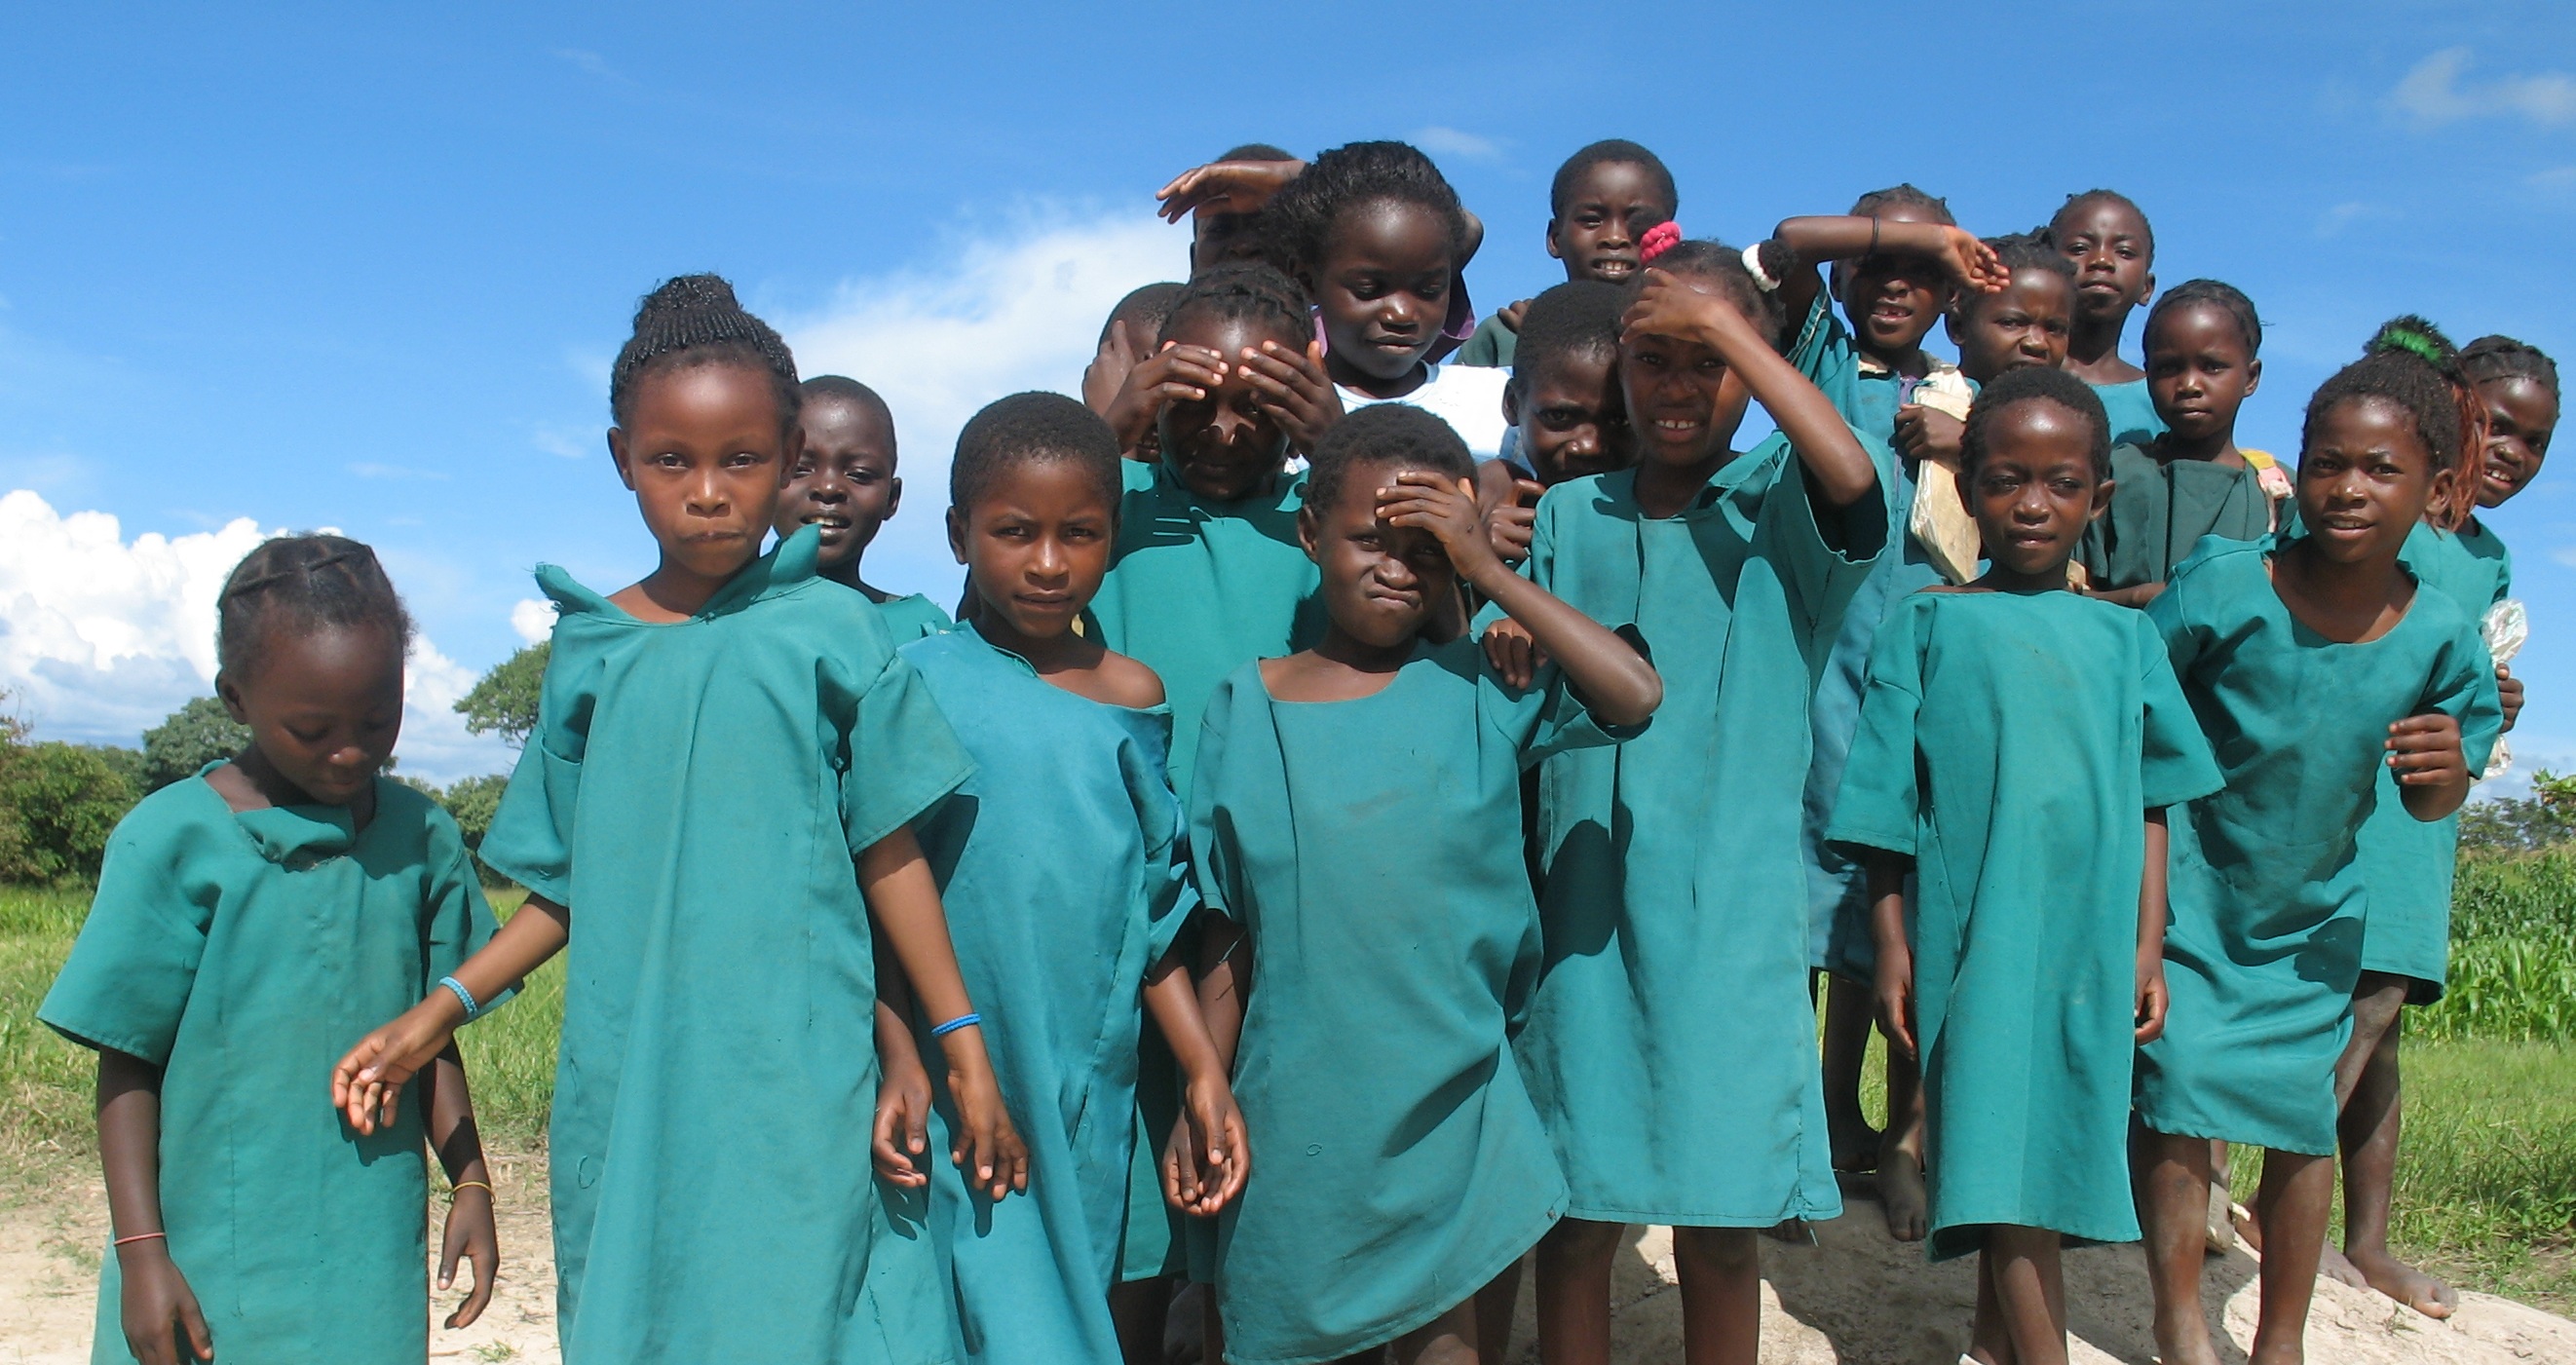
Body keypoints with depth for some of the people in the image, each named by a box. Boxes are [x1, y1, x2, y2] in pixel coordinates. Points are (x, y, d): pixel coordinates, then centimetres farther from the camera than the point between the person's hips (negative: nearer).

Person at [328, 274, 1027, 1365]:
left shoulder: (832, 631, -1)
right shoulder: (591, 649, 6)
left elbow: (890, 854, 2)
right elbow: (567, 885, 12)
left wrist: (962, 1050, 1)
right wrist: (440, 1012, 5)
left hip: (797, 1089, -2)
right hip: (629, 1098, 3)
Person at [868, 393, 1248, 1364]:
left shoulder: (1131, 699, 5)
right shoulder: (919, 683, -3)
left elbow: (1150, 909, 10)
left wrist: (1204, 1070, 6)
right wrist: (900, 1059, -10)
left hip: (1091, 1092, 3)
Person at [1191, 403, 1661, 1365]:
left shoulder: (1476, 693, -3)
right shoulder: (1247, 707, -2)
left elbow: (1635, 694, -20)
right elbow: (1228, 939, 2)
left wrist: (1490, 570, -16)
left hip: (1448, 1104, 0)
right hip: (1298, 1111, 1)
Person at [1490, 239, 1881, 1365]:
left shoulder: (1778, 507, -1)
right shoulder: (1570, 515, 8)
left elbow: (1854, 474, -25)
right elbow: (1514, 712, 11)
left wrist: (1725, 323, -17)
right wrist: (1508, 653, -12)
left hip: (1732, 911, -2)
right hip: (1584, 902, 2)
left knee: (1721, 1228, 6)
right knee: (1576, 1216, 9)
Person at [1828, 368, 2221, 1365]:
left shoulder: (2124, 639, 9)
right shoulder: (1929, 624, 2)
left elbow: (2149, 807, 10)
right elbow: (1888, 806, 1)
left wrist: (2149, 948, 5)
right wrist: (1891, 947, -2)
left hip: (2089, 939, 3)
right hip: (1973, 934, -3)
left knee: (2046, 1145, 9)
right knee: (2000, 1151, -5)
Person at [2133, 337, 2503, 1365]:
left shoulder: (2439, 637, -11)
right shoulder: (2219, 591, -21)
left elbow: (2428, 803, 2)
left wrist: (2446, 776, -22)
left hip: (2313, 907, 3)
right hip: (2187, 891, -3)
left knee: (2305, 1110, 8)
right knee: (2178, 1086, -6)